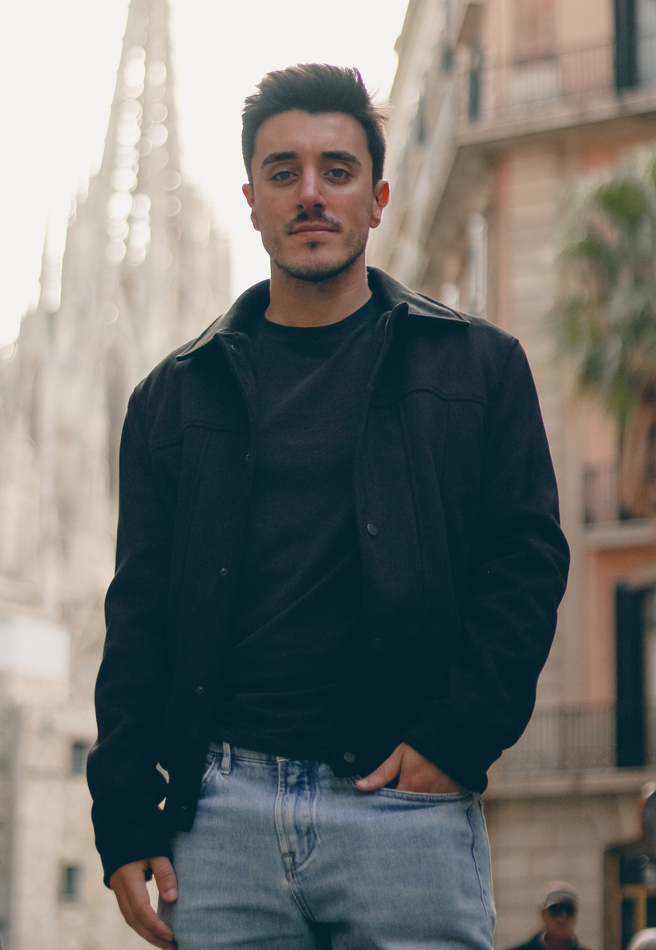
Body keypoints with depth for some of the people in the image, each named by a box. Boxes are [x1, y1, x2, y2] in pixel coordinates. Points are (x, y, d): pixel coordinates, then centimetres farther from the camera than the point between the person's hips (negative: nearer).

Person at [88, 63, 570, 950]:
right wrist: (125, 813, 2)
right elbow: (138, 616, 12)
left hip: (407, 805, -1)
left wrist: (457, 736, -9)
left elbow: (528, 560, 5)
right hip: (223, 810, 2)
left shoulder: (478, 367, 11)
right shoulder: (176, 395, 15)